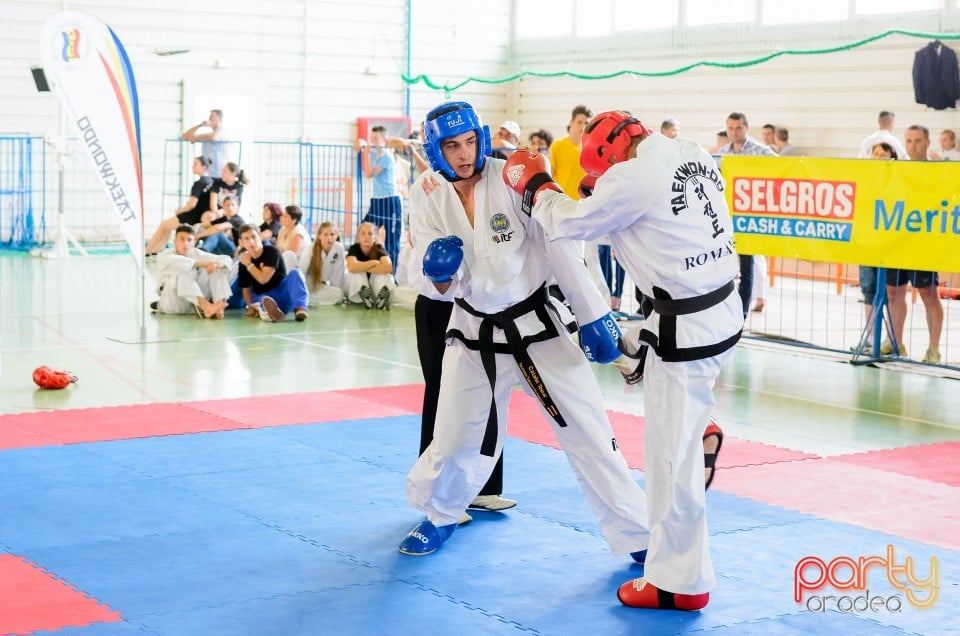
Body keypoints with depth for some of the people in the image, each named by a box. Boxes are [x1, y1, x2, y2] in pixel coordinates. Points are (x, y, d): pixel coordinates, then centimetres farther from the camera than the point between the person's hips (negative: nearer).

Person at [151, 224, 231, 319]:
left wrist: (215, 264, -25)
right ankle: (206, 306, -48)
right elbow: (174, 260, -33)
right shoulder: (164, 255, -7)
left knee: (218, 270, -9)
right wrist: (202, 264, -43)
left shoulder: (196, 253, 5)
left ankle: (219, 305, -30)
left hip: (195, 303, 4)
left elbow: (227, 259, 0)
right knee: (181, 273, -31)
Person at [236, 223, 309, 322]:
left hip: (284, 294, -1)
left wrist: (249, 264, -9)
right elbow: (245, 288, 7)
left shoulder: (271, 252, -9)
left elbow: (263, 279, -15)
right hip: (264, 296, 1)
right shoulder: (244, 262, 3)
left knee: (295, 273, -31)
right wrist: (251, 306, -9)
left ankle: (300, 308, -49)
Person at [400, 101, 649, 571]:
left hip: (538, 324, -2)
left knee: (589, 434, -2)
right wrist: (439, 273, -28)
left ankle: (638, 537, 9)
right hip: (475, 333, 2)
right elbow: (442, 286, -4)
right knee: (455, 440, 10)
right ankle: (437, 514, 40)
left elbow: (559, 248, -12)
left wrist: (594, 317, -12)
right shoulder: (429, 196, -7)